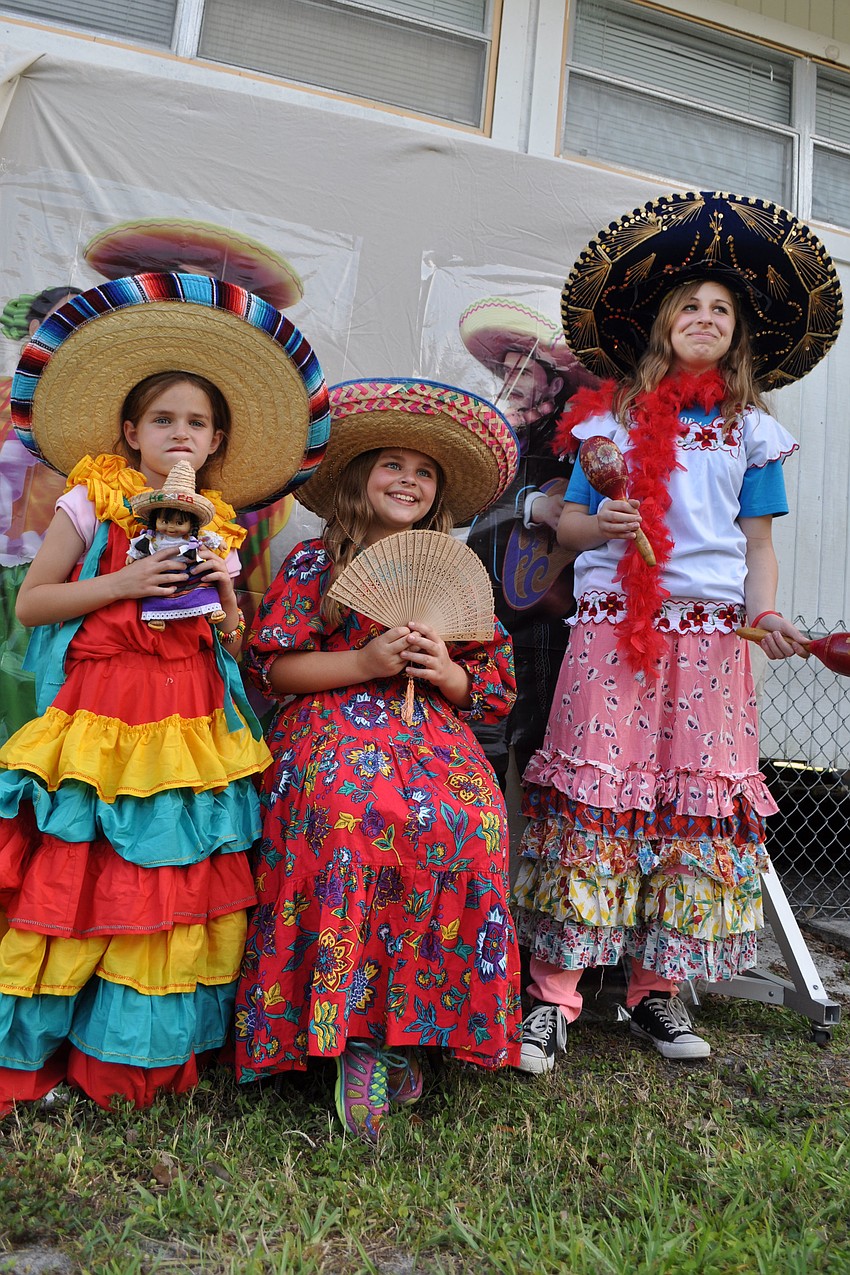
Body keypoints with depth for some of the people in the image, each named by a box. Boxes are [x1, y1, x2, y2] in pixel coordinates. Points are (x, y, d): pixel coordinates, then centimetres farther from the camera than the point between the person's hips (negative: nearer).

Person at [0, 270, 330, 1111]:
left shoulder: (219, 528, 13)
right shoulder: (90, 503, 3)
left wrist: (224, 597, -5)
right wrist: (121, 585, -12)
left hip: (189, 726, 4)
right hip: (100, 715, -3)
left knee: (179, 882, 6)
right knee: (78, 879, -3)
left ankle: (146, 1052, 23)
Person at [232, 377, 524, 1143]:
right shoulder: (314, 563, 10)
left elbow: (497, 691, 17)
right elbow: (272, 668, 1)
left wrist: (447, 672, -5)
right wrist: (365, 662, -10)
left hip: (436, 738, 3)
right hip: (335, 739, -2)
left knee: (465, 824, -29)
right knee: (351, 819, -35)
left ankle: (404, 1028, -12)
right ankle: (353, 1037, -22)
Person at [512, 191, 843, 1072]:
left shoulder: (751, 430, 15)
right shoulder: (609, 418, 12)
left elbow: (757, 543, 11)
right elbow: (568, 522, 10)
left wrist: (765, 615, -6)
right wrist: (600, 525, -12)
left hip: (710, 636, 2)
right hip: (612, 627, -2)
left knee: (698, 800, 2)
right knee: (593, 795, -8)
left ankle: (656, 985, 15)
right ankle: (555, 989, 1)